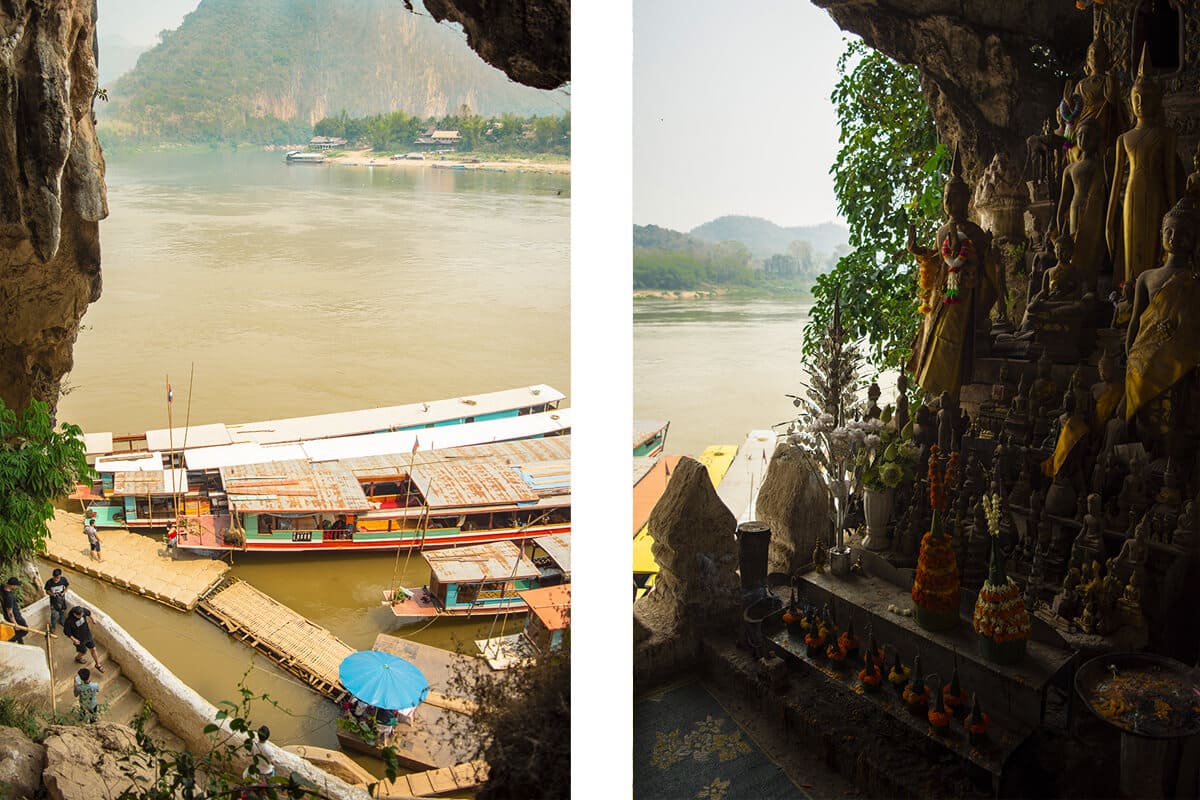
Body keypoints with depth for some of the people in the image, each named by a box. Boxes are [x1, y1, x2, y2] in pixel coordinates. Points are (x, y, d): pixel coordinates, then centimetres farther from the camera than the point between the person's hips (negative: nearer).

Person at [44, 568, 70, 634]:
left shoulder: (63, 580, -23)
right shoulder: (49, 582, -27)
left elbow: (67, 586, -3)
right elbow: (47, 591, -13)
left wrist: (64, 592, -19)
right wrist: (52, 594, -32)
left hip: (61, 599, 2)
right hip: (53, 600, -2)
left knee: (62, 611, 25)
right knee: (53, 614, 10)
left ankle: (62, 622, 54)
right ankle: (53, 626, 36)